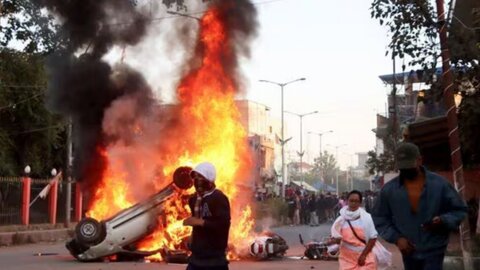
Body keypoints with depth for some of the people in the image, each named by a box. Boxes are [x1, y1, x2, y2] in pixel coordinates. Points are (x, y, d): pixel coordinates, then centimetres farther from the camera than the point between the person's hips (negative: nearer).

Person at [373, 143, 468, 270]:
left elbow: (459, 210, 0)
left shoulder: (440, 184, -8)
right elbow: (379, 219, 5)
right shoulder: (389, 189, -4)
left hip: (433, 251, -3)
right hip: (408, 252, 3)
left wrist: (443, 221, -21)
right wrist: (396, 238, -10)